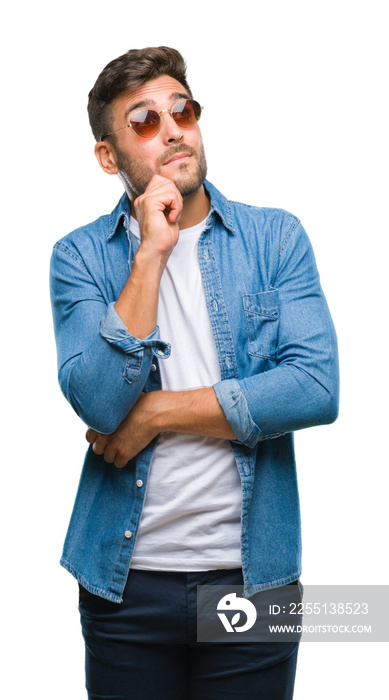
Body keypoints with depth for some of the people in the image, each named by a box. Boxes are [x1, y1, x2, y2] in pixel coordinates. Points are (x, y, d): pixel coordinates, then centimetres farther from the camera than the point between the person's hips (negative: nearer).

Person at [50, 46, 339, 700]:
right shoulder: (79, 256, -1)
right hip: (125, 579, 0)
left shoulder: (276, 237, -1)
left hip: (253, 571, 1)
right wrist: (150, 254, -18)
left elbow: (318, 388, -13)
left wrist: (159, 411, -13)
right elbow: (99, 403, -16)